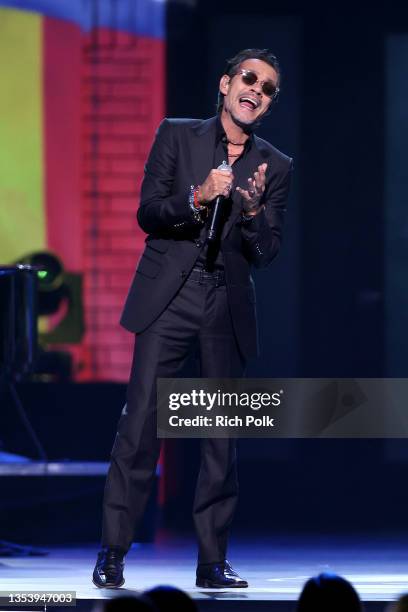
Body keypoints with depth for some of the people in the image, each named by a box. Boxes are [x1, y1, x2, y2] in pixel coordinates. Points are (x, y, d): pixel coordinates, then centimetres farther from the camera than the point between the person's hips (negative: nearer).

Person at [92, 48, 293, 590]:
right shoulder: (177, 135, 8)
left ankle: (213, 561, 8)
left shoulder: (275, 167, 11)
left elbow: (266, 253, 5)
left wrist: (252, 211, -15)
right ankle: (112, 553, -6)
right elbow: (147, 213, 0)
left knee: (223, 436, 2)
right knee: (140, 423, -9)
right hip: (169, 300, -2)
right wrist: (197, 199, -17)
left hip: (229, 307, 2)